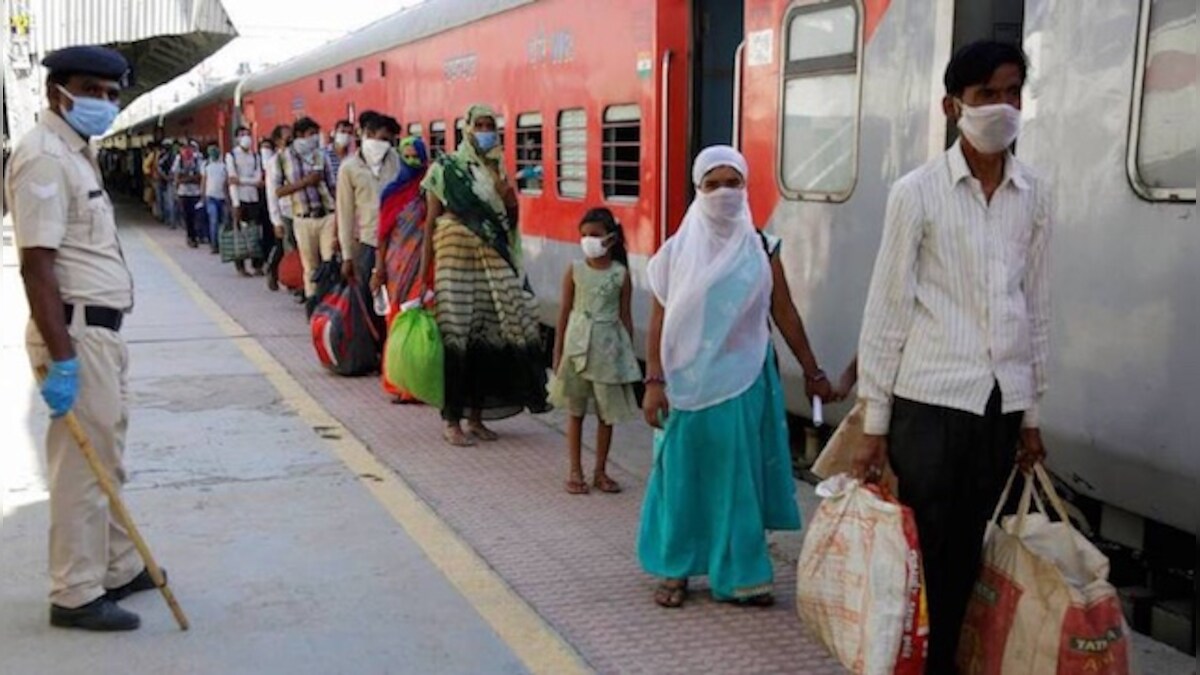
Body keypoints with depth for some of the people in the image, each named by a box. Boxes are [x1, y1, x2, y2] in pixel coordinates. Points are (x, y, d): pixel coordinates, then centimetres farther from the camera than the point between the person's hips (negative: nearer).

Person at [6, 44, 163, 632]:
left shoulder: (76, 153, 17)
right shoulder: (45, 156, -15)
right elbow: (37, 263, -22)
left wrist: (100, 340, 19)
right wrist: (60, 358, -27)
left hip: (99, 330, 11)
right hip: (77, 332, -10)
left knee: (106, 462, 18)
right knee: (82, 467, -4)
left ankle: (118, 569, 30)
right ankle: (76, 597, 5)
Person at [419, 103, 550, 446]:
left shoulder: (496, 169, 13)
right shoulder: (445, 168, 0)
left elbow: (511, 212, 3)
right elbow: (431, 222, -2)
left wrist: (495, 171, -5)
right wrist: (424, 272, -7)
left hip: (494, 263, 4)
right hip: (456, 261, -4)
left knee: (487, 340, 5)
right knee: (455, 340, -6)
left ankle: (476, 417, 17)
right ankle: (451, 422, 4)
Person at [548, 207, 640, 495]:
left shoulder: (621, 274, -3)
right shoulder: (575, 270, -1)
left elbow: (625, 316, 2)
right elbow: (565, 312, 3)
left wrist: (630, 355, 1)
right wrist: (558, 352, 2)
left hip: (609, 345, 0)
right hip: (578, 344, 0)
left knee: (607, 412, 7)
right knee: (575, 410, 6)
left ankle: (600, 471, 19)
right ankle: (575, 471, 15)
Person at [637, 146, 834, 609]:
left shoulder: (761, 250, 3)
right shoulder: (677, 252, -1)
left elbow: (785, 315, 7)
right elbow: (659, 321, -3)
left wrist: (812, 371, 8)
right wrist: (654, 381, -10)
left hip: (744, 380, 1)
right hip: (690, 380, -1)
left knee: (739, 476, 6)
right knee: (683, 475, 6)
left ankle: (740, 575, 17)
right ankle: (674, 572, 19)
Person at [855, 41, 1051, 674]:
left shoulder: (1034, 196, 8)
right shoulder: (917, 192, -5)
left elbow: (1035, 307, 12)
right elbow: (886, 308, -5)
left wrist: (1032, 412, 13)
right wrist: (875, 420, -6)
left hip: (1002, 400, 4)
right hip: (931, 398, -4)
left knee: (964, 552, 12)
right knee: (921, 551, 3)